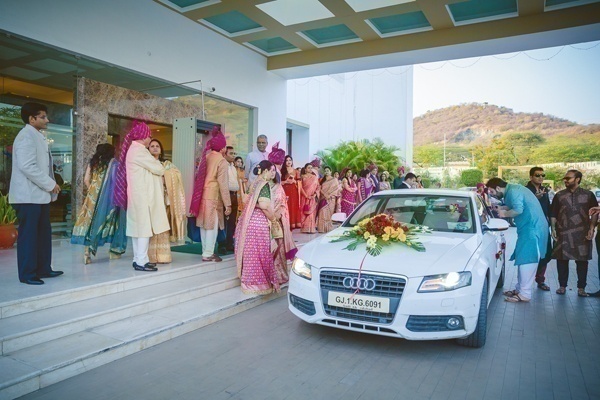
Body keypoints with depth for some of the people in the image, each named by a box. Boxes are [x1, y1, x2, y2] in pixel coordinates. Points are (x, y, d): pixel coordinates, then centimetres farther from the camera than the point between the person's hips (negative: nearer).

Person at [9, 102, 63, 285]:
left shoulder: (38, 136, 17)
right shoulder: (26, 136, -12)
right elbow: (27, 167, -21)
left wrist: (50, 185, 10)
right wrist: (50, 184, -16)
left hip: (40, 195, 9)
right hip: (28, 196, -9)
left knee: (44, 233, 12)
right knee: (28, 235, -3)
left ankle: (43, 269, 21)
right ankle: (27, 274, 4)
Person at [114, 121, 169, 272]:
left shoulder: (133, 149, 17)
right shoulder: (139, 150, -15)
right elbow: (159, 169, -13)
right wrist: (161, 168, 8)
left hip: (138, 194, 10)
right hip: (143, 195, -10)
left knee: (137, 226, 11)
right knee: (145, 227, -7)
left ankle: (138, 259, 17)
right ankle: (141, 261, -5)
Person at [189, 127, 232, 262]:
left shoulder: (205, 157, 7)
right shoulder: (221, 161, -12)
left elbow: (199, 177, 8)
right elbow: (223, 184, -14)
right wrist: (228, 204, -12)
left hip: (202, 195, 7)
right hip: (213, 196, -7)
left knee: (204, 225, 13)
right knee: (212, 226, 1)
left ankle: (206, 251, 23)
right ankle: (208, 254, 4)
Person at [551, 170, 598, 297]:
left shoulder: (588, 195, 5)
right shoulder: (559, 195, 7)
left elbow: (595, 213, 6)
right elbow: (553, 214, 8)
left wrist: (591, 228, -5)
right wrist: (553, 229, -1)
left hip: (582, 234, 0)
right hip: (563, 234, 1)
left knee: (582, 261, 3)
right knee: (562, 260, 3)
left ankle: (581, 288, 14)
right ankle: (562, 286, 14)